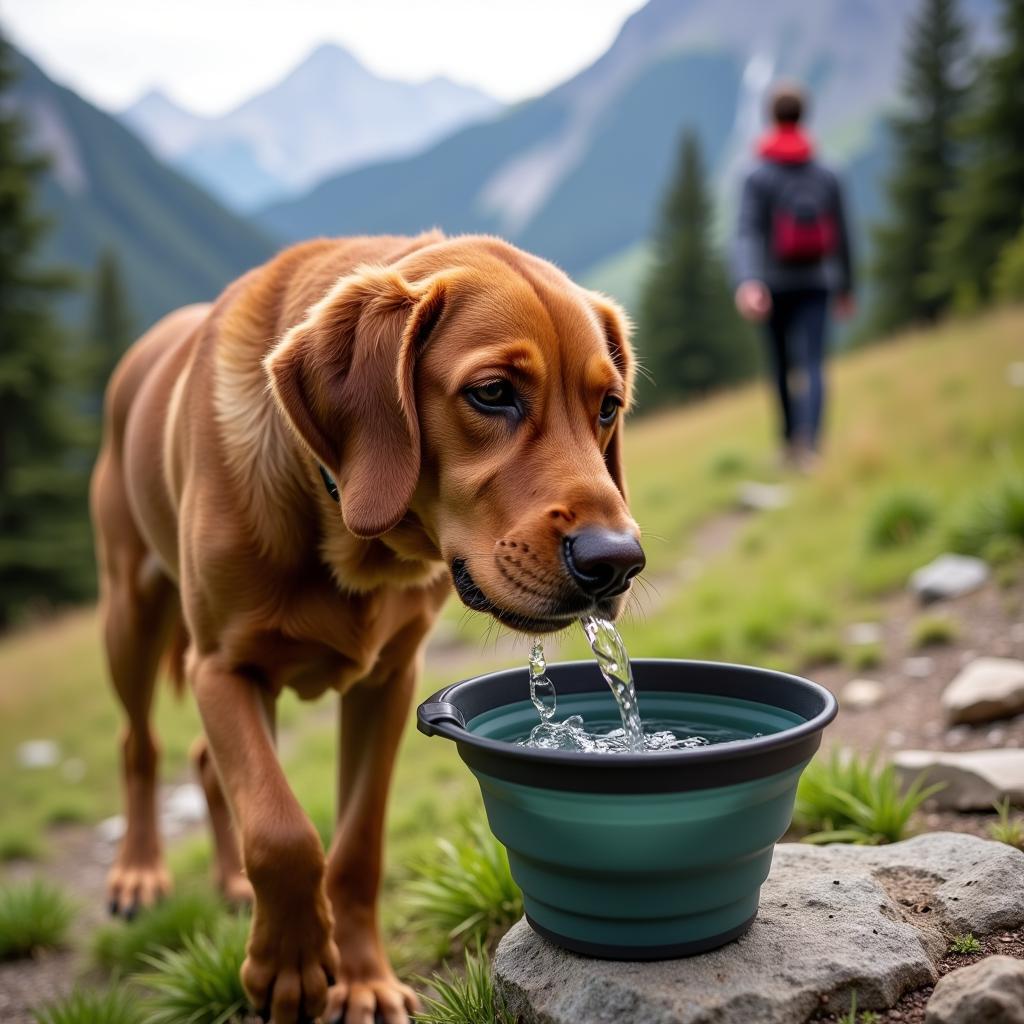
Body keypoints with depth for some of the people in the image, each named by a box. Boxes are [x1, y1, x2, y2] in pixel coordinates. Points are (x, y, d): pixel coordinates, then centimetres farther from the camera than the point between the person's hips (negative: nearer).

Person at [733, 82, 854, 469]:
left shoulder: (757, 178, -5)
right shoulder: (825, 177, 3)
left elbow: (747, 233, -20)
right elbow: (840, 236, 9)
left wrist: (748, 283, -31)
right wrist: (846, 286, 20)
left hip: (775, 285, -1)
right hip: (815, 284, 1)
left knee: (782, 366, 15)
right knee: (812, 365, -7)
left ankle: (791, 442, 28)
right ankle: (808, 442, -27)